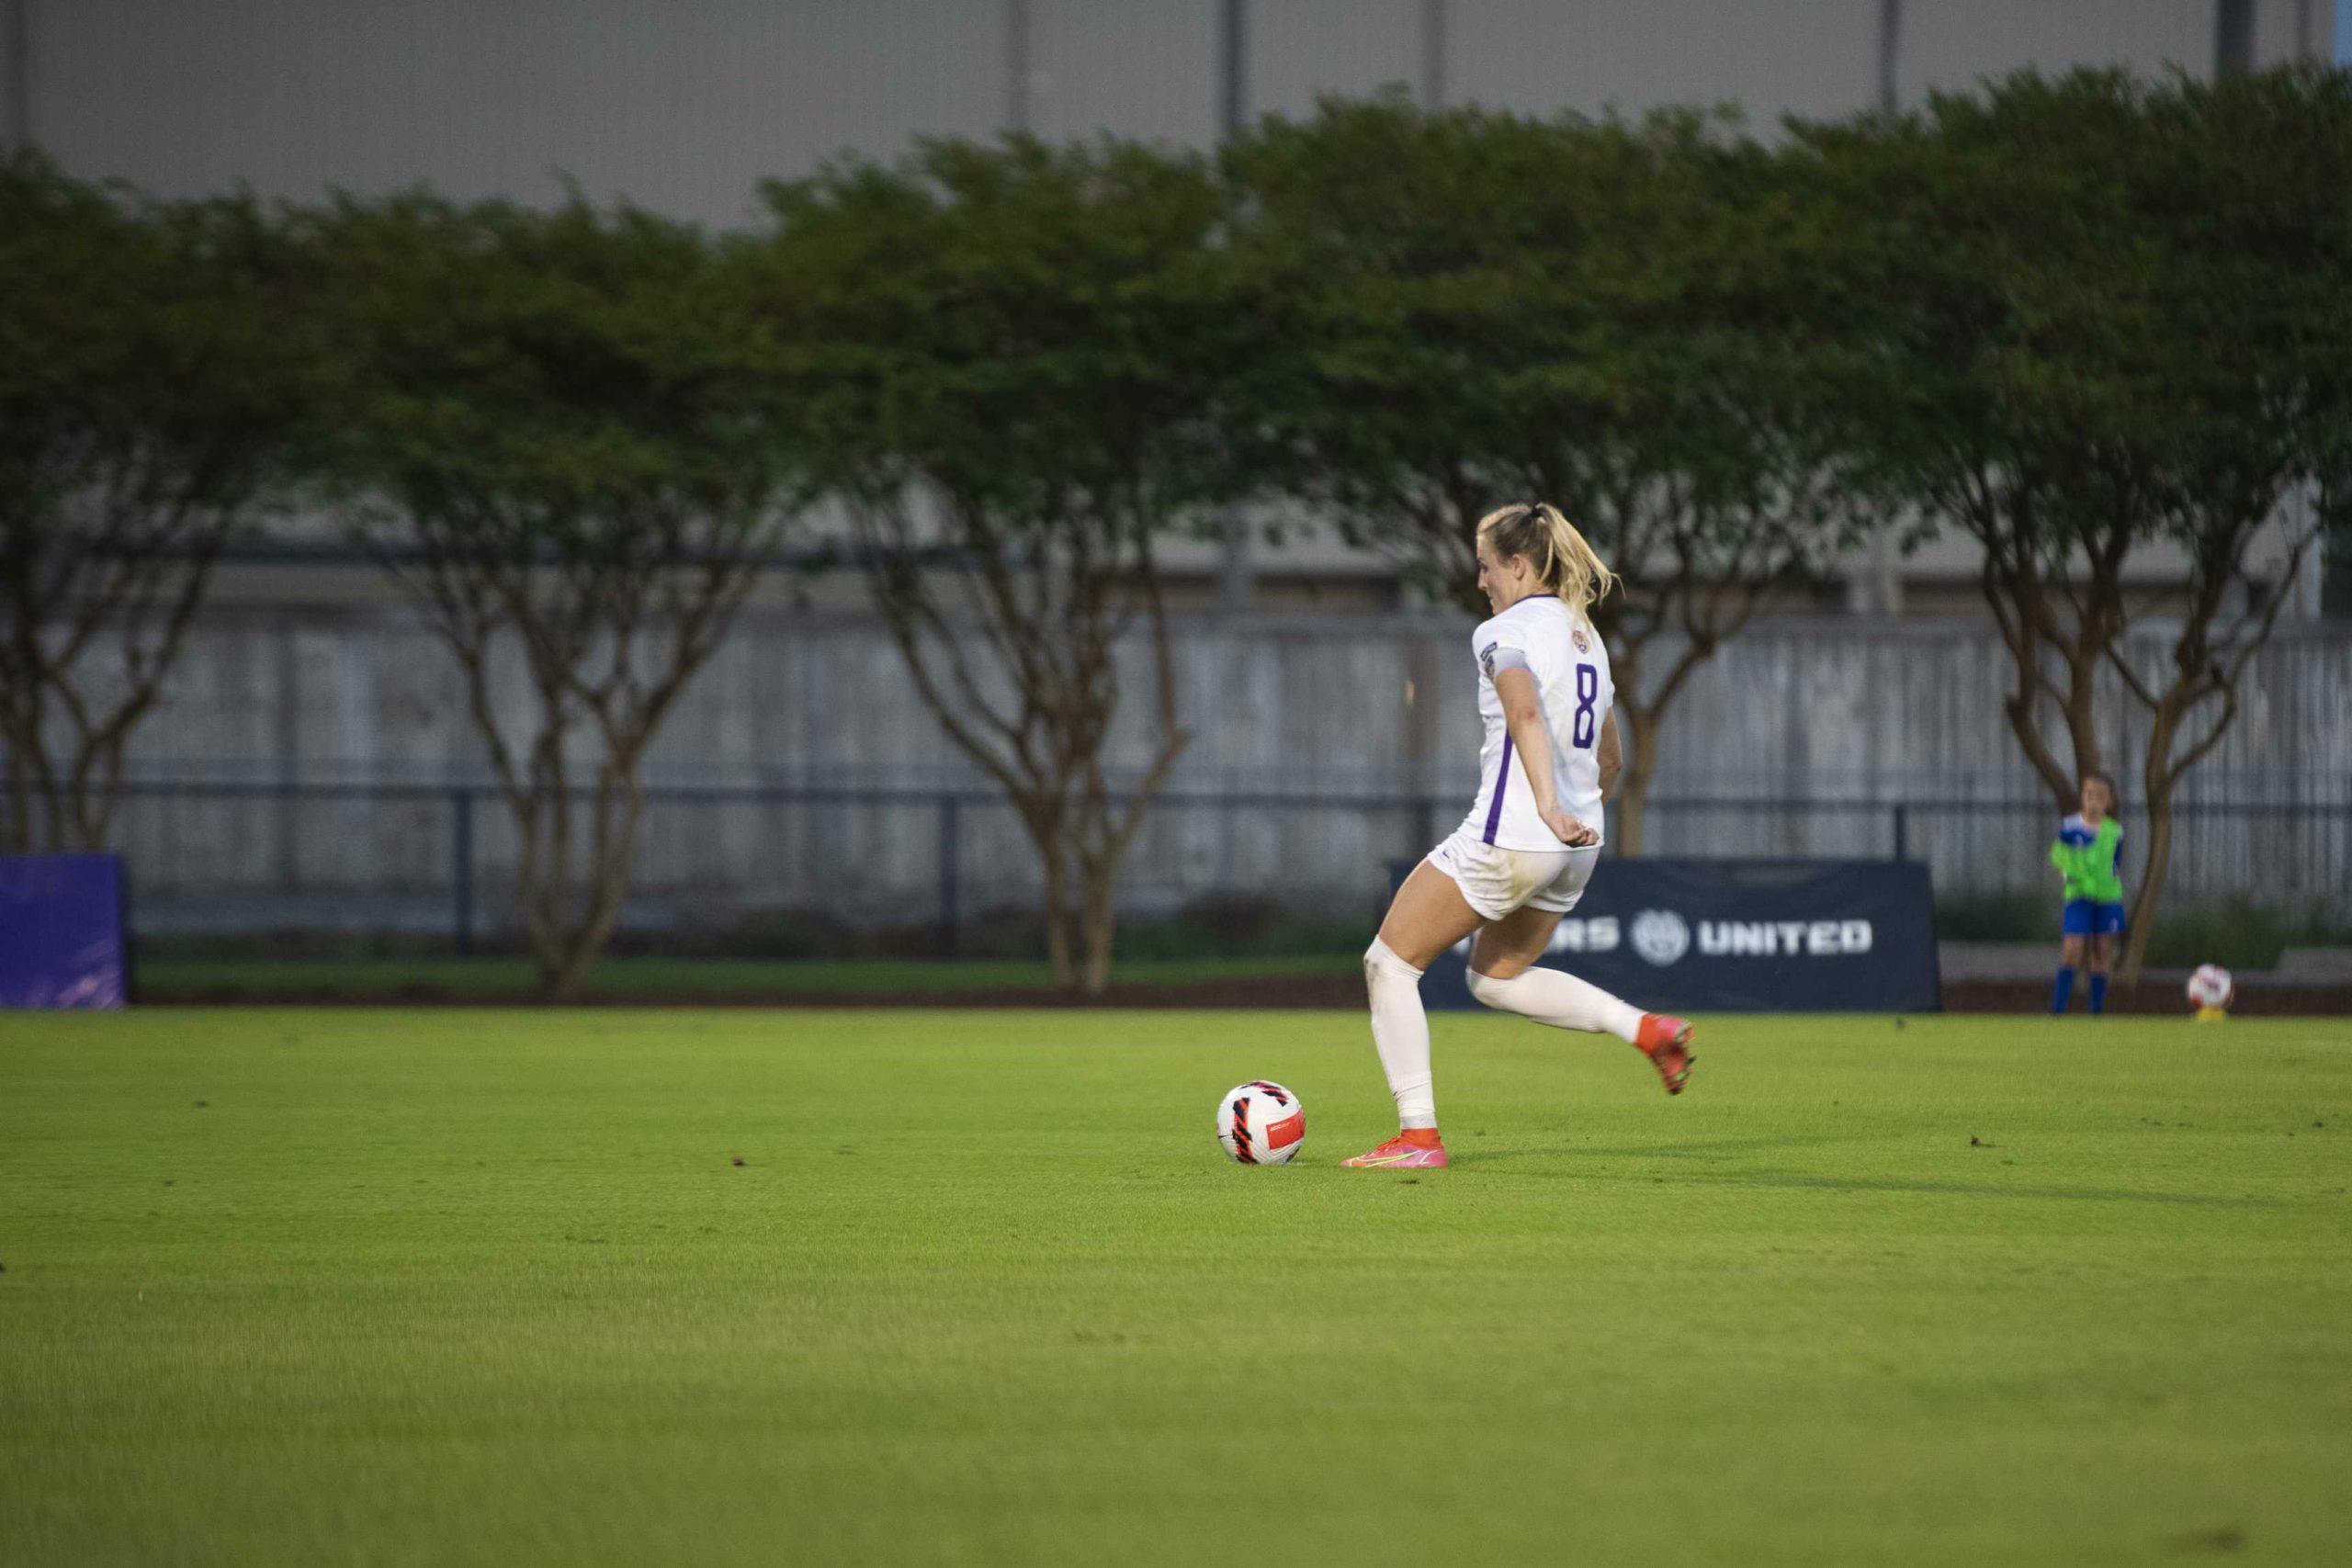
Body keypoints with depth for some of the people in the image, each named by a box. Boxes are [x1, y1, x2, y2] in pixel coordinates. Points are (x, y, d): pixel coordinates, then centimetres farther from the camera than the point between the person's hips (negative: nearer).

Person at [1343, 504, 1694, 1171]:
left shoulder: (1504, 633, -9)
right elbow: (1610, 759, 23)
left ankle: (1418, 1134, -1)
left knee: (1389, 961, 4)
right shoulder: (1586, 637, 16)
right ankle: (1647, 1028, 7)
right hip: (1576, 845, 8)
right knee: (1497, 978, 25)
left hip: (1507, 837, -8)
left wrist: (1548, 805, -39)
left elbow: (1526, 712, -29)